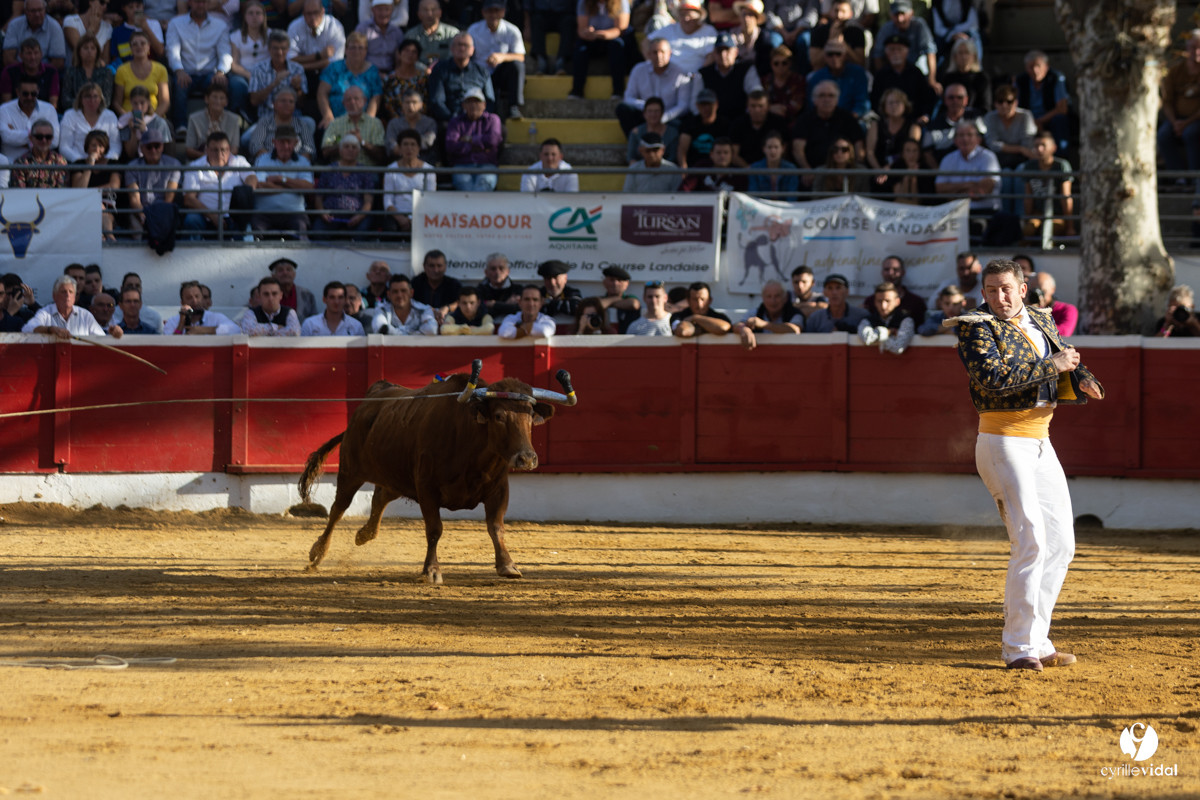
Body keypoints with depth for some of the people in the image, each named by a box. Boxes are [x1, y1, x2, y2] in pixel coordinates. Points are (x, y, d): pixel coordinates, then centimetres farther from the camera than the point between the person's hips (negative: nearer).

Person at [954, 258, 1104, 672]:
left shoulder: (1042, 320, 12)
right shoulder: (977, 328, -10)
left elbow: (1065, 364, 17)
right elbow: (993, 379, -24)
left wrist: (1081, 379, -6)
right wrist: (1051, 365, -21)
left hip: (1041, 444, 8)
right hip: (1003, 444, -8)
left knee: (1061, 542, 8)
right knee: (1030, 540, -15)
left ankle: (1034, 639, 15)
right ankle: (1019, 646, -10)